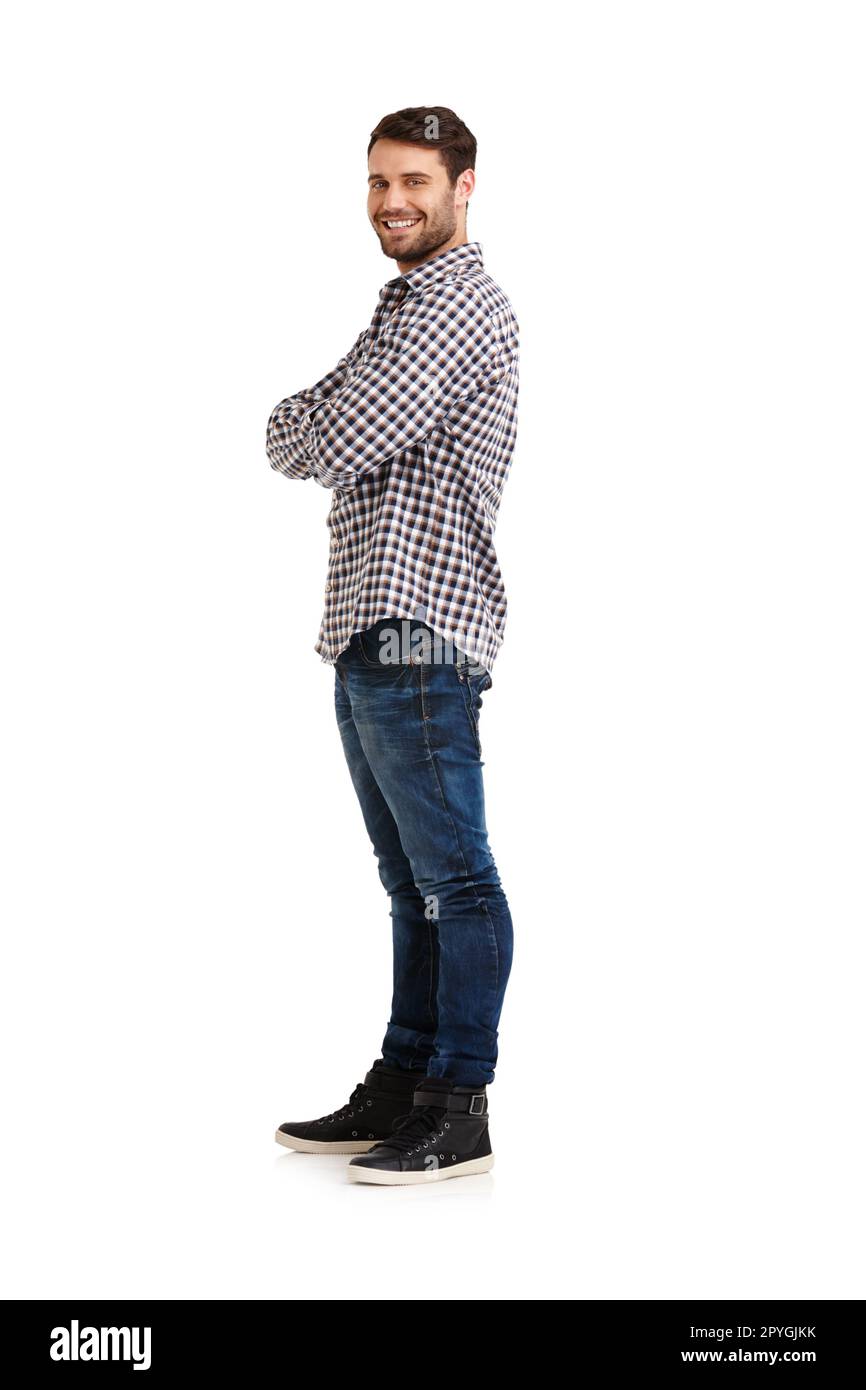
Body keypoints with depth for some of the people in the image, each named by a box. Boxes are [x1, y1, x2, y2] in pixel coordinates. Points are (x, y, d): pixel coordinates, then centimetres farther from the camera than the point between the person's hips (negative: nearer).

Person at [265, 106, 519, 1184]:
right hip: (366, 636, 10)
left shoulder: (459, 306, -9)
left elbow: (324, 445, -16)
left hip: (418, 631, -10)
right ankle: (402, 1084, 21)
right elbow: (302, 439, 21)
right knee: (411, 880, 14)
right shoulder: (403, 306, 24)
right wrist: (317, 424, 0)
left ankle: (459, 1109, 1)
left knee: (453, 877, -4)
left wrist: (300, 422, 5)